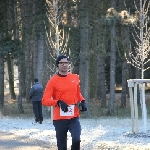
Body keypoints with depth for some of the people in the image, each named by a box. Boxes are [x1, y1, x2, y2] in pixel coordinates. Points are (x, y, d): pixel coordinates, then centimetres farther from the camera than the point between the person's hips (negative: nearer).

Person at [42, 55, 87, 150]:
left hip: (74, 117, 2)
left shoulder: (75, 78, 7)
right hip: (59, 119, -2)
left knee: (76, 140, -22)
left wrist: (82, 101, 4)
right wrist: (58, 102, -23)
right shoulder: (53, 81, -4)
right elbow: (45, 100, -8)